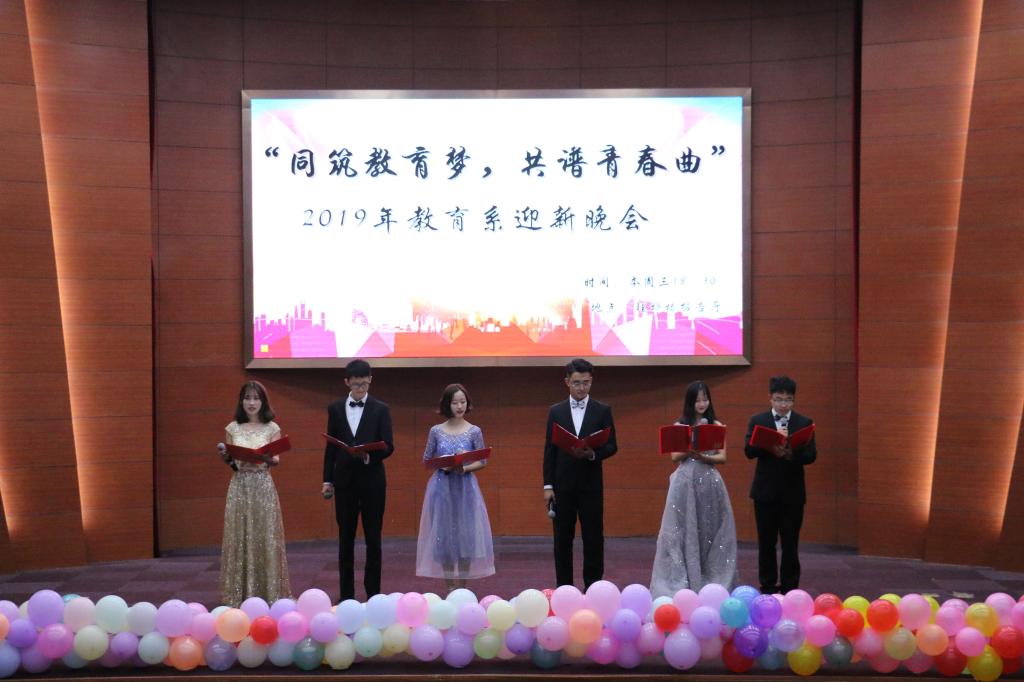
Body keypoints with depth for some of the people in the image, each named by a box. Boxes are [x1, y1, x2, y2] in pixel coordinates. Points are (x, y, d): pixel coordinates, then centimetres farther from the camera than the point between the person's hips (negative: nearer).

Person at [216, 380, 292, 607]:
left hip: (263, 487, -1)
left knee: (265, 537, 0)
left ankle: (268, 592, 9)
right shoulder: (232, 428, 6)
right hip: (239, 487, 1)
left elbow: (277, 460, -2)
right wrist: (225, 456, -12)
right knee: (240, 538, 2)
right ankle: (241, 594, 9)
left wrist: (266, 458, -23)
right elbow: (230, 463, 9)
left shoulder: (272, 428, 2)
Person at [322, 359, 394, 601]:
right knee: (345, 538, 7)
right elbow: (330, 446, 9)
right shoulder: (335, 408, 7)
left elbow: (388, 446, -4)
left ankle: (373, 592, 10)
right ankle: (346, 594, 13)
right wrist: (327, 479, 6)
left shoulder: (380, 409, 0)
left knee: (373, 538, 2)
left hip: (372, 479, -2)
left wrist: (370, 455, -24)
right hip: (344, 480, 2)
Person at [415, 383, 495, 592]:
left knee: (466, 534, -1)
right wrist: (443, 465, -11)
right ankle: (449, 588, 11)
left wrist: (464, 468, -14)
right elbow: (427, 460, 8)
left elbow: (482, 462, 4)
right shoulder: (436, 431, 3)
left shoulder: (474, 431, 1)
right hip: (442, 487, 1)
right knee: (443, 535, 1)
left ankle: (462, 588, 9)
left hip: (465, 487, -1)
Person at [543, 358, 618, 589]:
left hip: (591, 484, -1)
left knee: (594, 538, 1)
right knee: (562, 539, 5)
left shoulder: (602, 411, 3)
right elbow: (549, 450, 4)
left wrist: (593, 453, -20)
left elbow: (612, 446, 1)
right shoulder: (556, 411, 6)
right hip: (563, 484, 1)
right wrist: (548, 485, -2)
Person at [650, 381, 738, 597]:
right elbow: (675, 456, 0)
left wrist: (703, 457, -17)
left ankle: (712, 582, 10)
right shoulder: (679, 426, 6)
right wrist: (693, 447, -17)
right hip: (685, 482, 0)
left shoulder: (717, 426, 6)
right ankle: (681, 582, 4)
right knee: (683, 530, -1)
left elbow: (722, 457, 1)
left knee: (709, 529, 2)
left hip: (709, 482, 1)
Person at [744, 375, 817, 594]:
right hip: (765, 490, 1)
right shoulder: (757, 421, 3)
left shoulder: (804, 423, 3)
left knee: (790, 543, 3)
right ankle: (768, 588, 17)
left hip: (792, 492, 0)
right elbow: (749, 451, -7)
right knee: (766, 542, 7)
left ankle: (789, 589, 11)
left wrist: (790, 453, -26)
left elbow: (811, 455, -6)